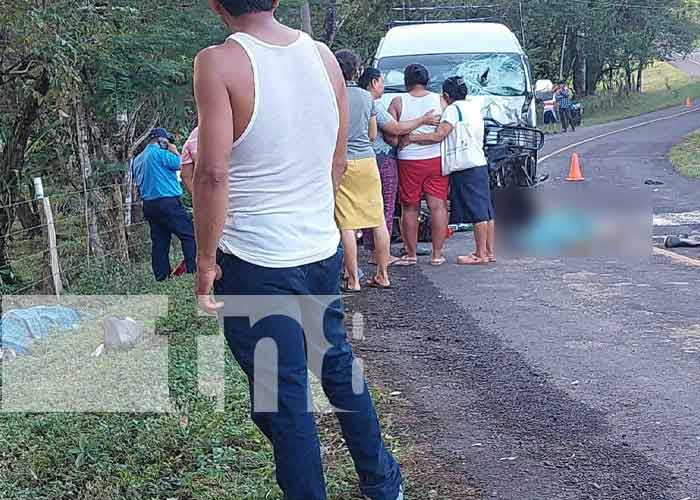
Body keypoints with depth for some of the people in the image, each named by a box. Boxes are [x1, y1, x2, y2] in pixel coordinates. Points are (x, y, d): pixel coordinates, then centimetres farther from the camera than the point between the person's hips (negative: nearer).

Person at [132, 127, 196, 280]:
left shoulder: (138, 159, 17)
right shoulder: (159, 153, -10)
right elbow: (180, 164, -7)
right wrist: (174, 150, 7)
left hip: (149, 204, 8)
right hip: (168, 202, -8)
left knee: (159, 242, 8)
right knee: (189, 235, -5)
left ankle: (162, 277, 5)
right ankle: (194, 271, -14)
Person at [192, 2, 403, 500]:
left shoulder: (219, 63, -14)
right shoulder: (323, 56, 3)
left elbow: (214, 173, -19)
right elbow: (338, 162, 11)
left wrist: (206, 259, -10)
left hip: (256, 261, -6)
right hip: (323, 251, 6)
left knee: (283, 399, 4)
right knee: (339, 364, 23)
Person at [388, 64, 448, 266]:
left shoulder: (398, 102, -3)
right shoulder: (440, 100, 0)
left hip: (408, 161, -1)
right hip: (436, 159, 1)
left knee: (410, 208, 9)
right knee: (438, 206, 4)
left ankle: (411, 254, 13)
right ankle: (437, 254, 5)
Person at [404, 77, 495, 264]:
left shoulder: (454, 109, -10)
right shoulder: (474, 107, 17)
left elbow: (439, 136, -18)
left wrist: (412, 138, -14)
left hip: (466, 167, -9)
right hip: (480, 164, 9)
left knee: (477, 212, -7)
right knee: (485, 211, 10)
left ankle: (481, 254, -4)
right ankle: (489, 251, 15)